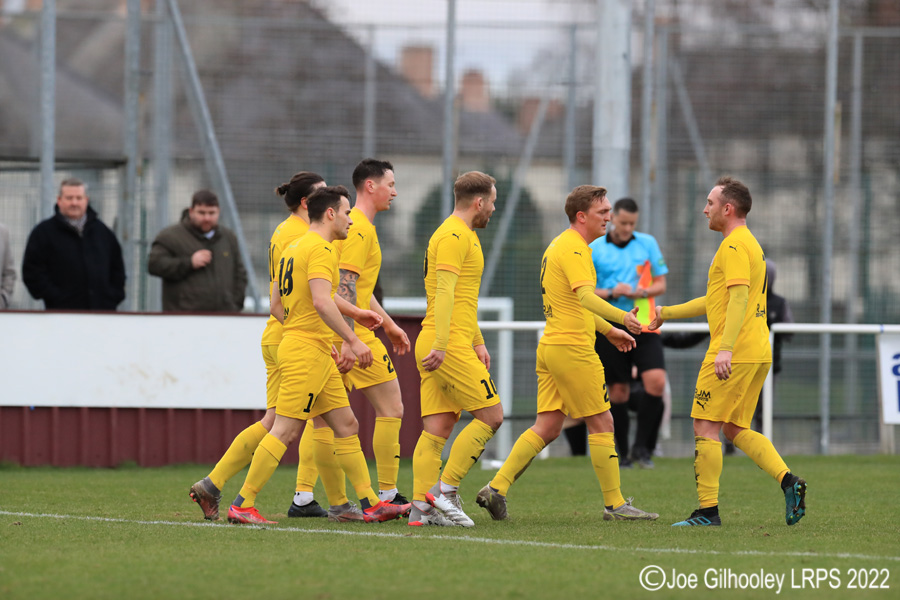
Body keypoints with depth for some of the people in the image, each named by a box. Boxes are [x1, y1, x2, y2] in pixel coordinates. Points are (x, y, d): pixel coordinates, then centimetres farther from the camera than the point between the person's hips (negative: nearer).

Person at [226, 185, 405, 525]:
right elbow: (322, 302, -24)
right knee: (285, 430, -10)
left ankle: (370, 503, 11)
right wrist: (352, 340, -22)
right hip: (307, 353, -10)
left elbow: (276, 306, 21)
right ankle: (242, 505, -8)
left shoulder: (294, 248, 18)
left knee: (347, 425, 10)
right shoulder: (320, 249, -12)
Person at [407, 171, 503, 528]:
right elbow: (445, 293, -20)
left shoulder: (464, 236, 22)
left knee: (437, 429, 4)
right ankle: (445, 490, -8)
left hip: (438, 347, 10)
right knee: (490, 416, -6)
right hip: (451, 346, -10)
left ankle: (421, 506, -1)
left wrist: (478, 343, 32)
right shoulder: (455, 236, -11)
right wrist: (441, 344, -27)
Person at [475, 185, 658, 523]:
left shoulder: (560, 245, 19)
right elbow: (585, 297, -30)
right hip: (572, 347, -10)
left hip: (550, 346, 10)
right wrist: (621, 317, -40)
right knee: (601, 423, -2)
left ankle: (497, 488, -2)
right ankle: (614, 504, 2)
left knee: (547, 427, 6)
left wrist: (608, 331, 32)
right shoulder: (574, 249, -13)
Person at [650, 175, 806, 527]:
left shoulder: (734, 245, -10)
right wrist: (667, 313, 34)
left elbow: (739, 297, -22)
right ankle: (788, 481, -1)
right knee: (736, 429, 13)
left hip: (734, 353, -10)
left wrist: (726, 349, -30)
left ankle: (708, 510, -5)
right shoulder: (749, 244, 22)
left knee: (705, 425, -5)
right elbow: (716, 301, 30)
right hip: (758, 353, 10)